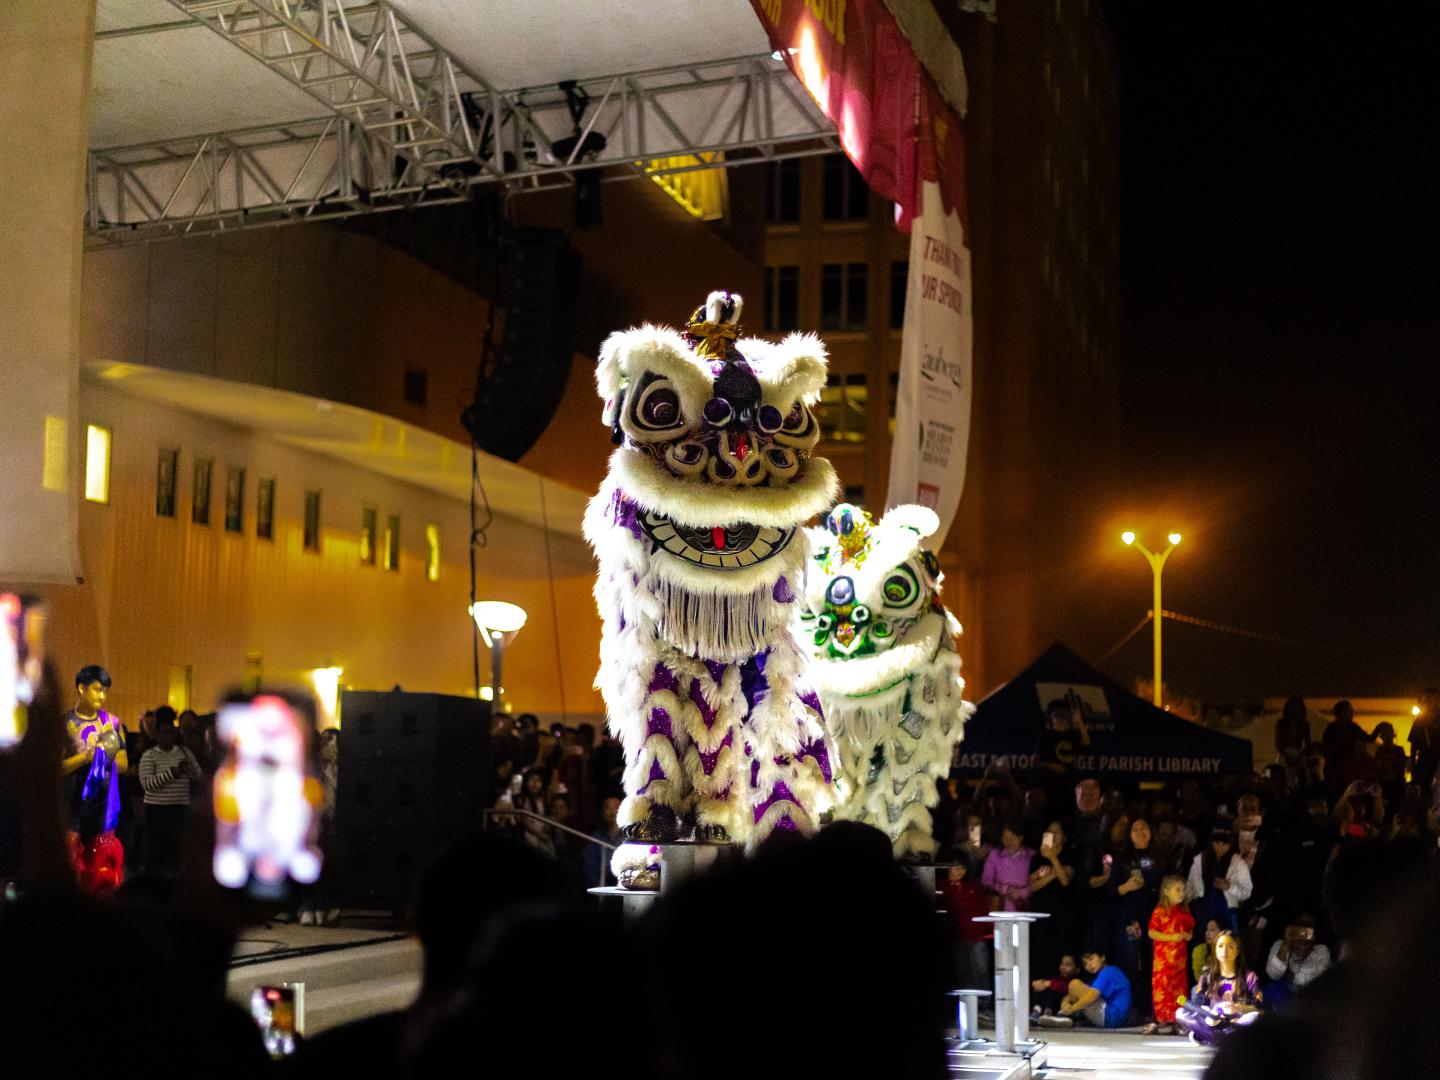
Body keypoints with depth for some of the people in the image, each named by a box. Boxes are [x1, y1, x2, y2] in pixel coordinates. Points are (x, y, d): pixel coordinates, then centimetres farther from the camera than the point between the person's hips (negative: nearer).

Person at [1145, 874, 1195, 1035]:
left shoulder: (1184, 913, 11)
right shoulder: (1160, 911, -5)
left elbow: (1189, 933, 17)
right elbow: (1152, 933, -11)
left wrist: (1185, 935, -7)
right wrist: (1172, 937, -19)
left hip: (1179, 958, 5)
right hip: (1163, 957, -5)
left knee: (1179, 988, 6)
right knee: (1162, 987, -7)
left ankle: (1176, 1020, 11)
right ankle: (1162, 1020, -2)